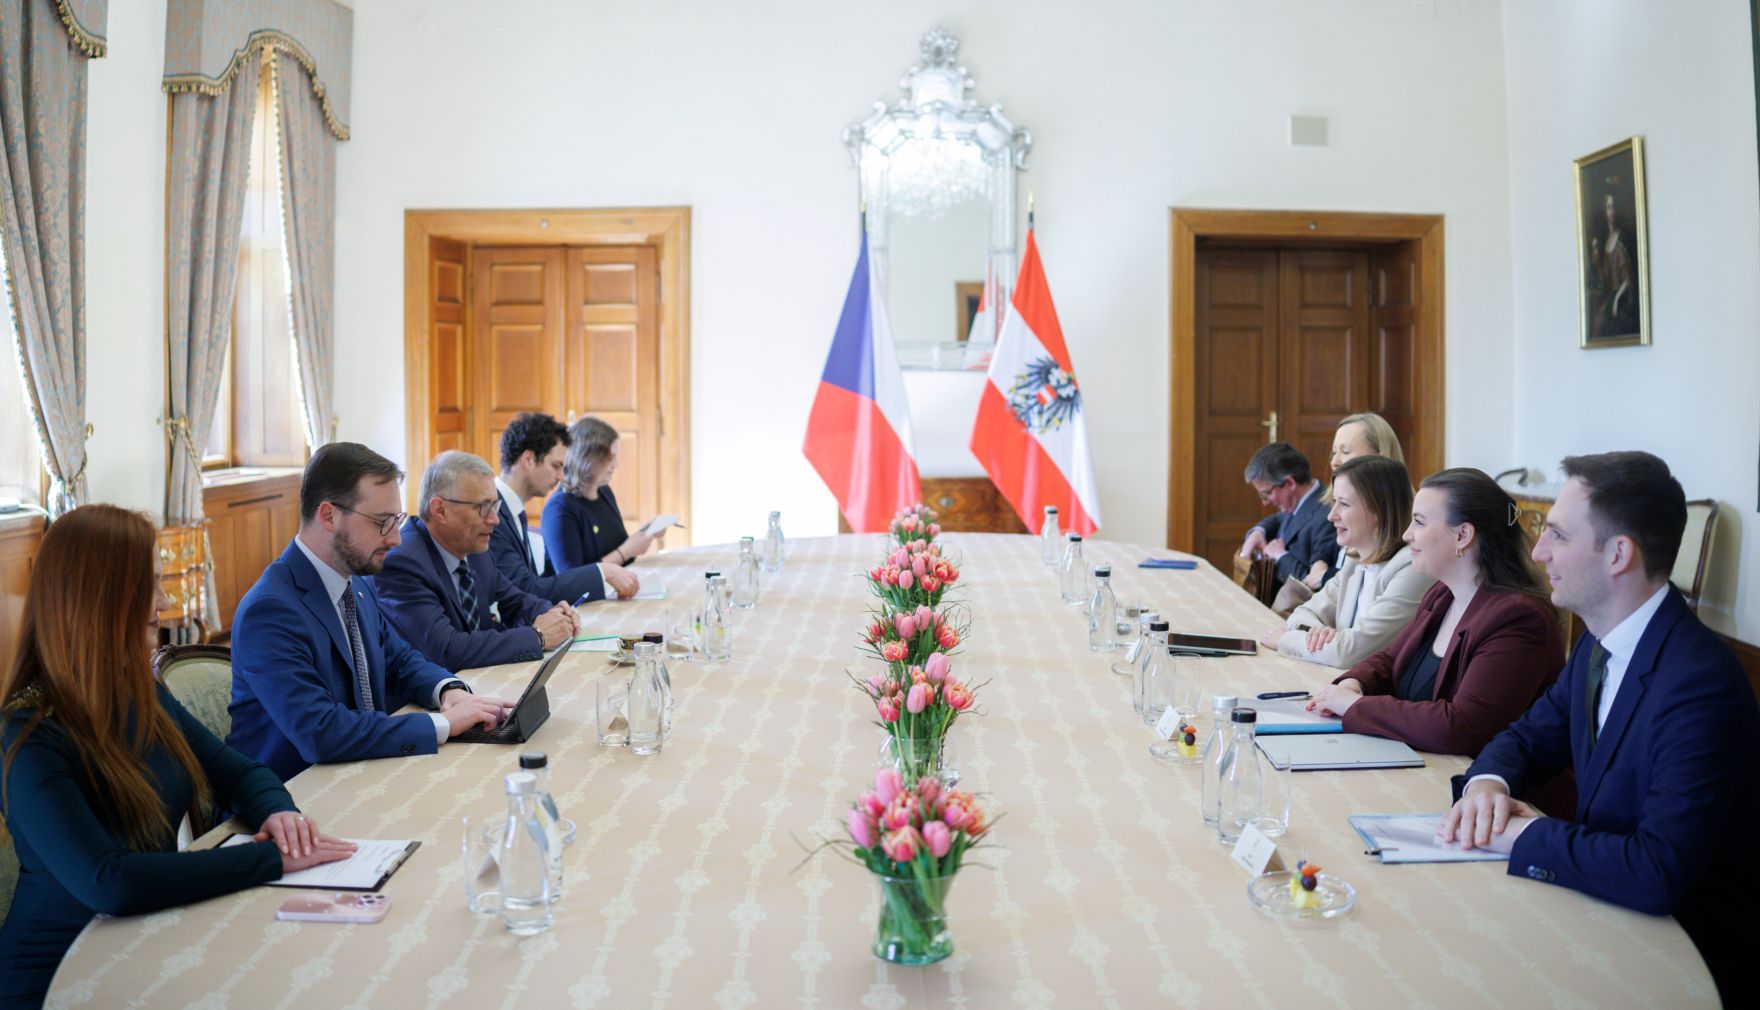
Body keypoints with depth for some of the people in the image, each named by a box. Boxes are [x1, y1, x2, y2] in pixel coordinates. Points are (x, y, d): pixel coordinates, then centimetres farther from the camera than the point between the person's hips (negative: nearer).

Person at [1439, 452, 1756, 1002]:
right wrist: (1487, 782, -10)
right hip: (1600, 897, 7)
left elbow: (1659, 874, -34)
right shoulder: (1601, 644, 0)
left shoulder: (1700, 683, -27)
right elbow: (1530, 736, 12)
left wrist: (1522, 834, -22)